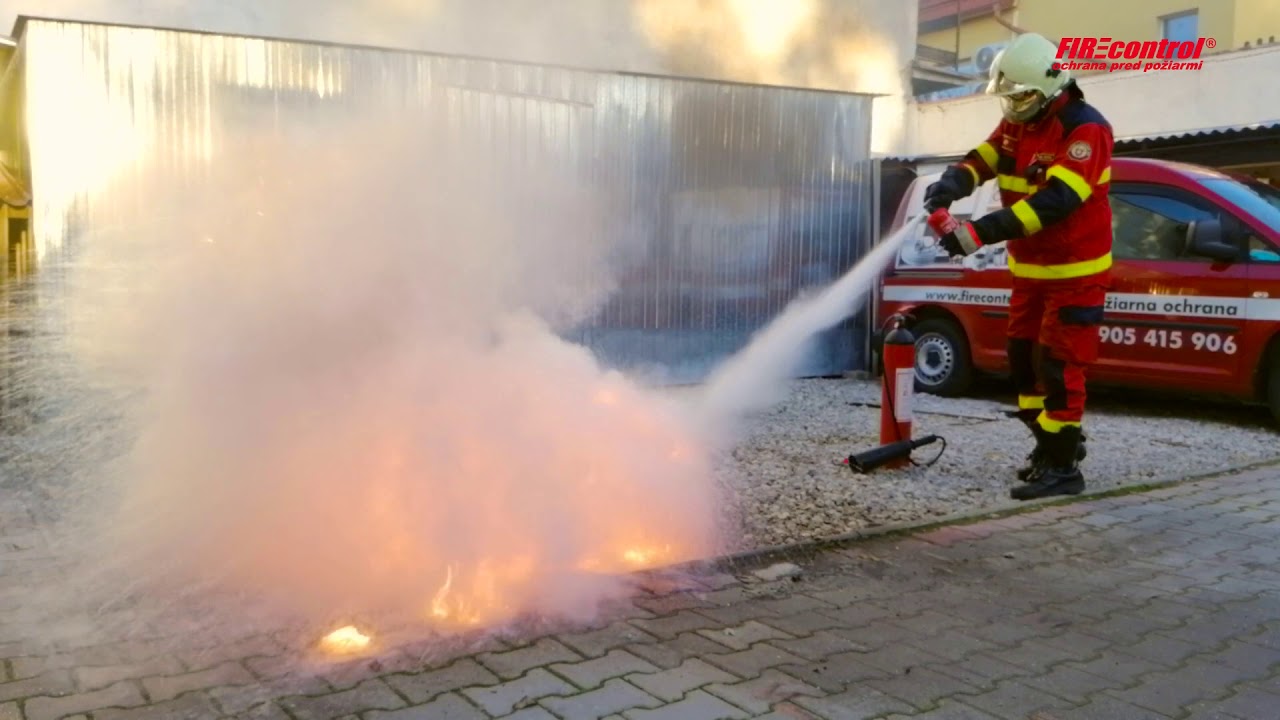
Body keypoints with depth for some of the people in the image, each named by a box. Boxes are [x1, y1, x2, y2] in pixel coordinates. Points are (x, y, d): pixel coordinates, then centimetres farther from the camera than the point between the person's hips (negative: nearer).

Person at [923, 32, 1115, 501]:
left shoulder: (1085, 130, -22)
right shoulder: (1017, 124, 5)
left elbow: (1054, 201, -33)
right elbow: (981, 160, 0)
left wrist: (981, 232, -41)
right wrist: (948, 187, -25)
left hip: (1074, 273, -9)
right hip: (1031, 269, 9)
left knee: (1059, 366, -8)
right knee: (1023, 359, 15)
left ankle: (1062, 467, 1)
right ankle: (1051, 443, 31)